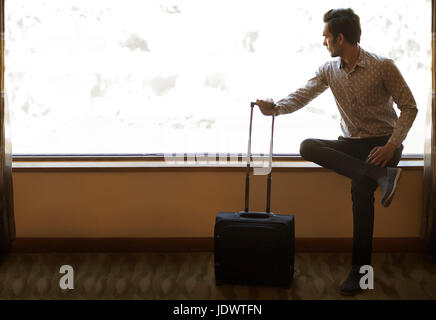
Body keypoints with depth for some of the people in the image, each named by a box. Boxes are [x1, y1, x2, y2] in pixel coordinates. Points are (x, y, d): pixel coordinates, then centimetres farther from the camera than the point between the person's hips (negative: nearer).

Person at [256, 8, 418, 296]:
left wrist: (391, 146, -19)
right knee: (308, 147, -24)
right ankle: (380, 175, -32)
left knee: (360, 188, -31)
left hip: (382, 143, -5)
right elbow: (302, 96, -1)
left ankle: (360, 269, -20)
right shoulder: (329, 70, 3)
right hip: (351, 144, 5)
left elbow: (409, 107, -8)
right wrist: (276, 107, -23)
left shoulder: (383, 66, -12)